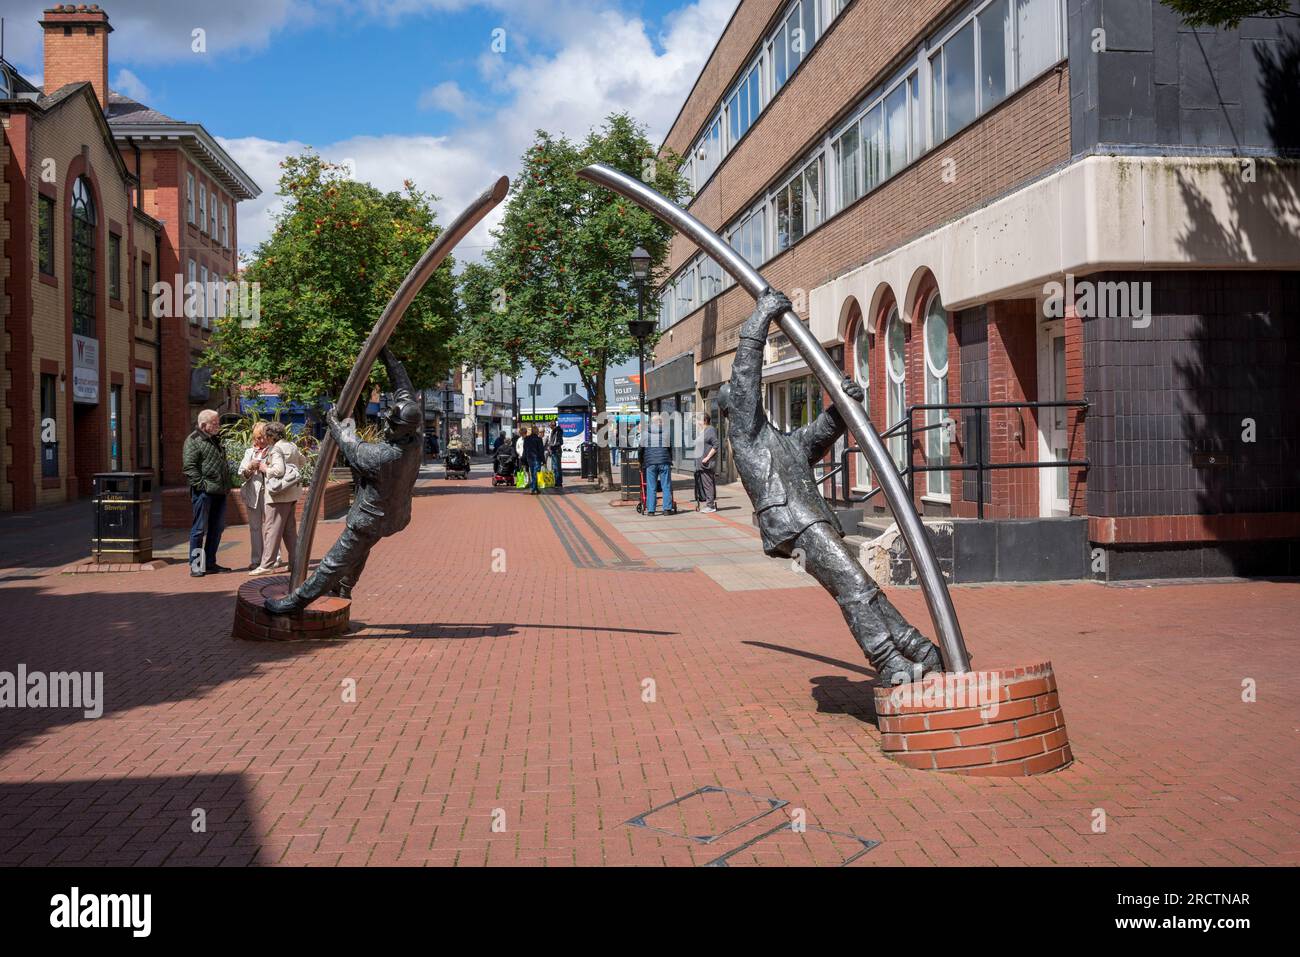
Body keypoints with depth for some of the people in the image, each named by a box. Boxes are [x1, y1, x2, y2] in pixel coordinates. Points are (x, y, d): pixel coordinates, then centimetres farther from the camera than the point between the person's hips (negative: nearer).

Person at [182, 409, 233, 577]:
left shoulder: (216, 440, 20)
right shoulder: (193, 440, -7)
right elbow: (189, 467, -15)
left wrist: (227, 483, 18)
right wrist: (201, 484, -20)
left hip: (219, 491, 8)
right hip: (203, 492, -8)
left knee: (216, 529, 11)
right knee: (199, 529, -3)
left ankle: (210, 563, 20)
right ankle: (195, 566, 1)